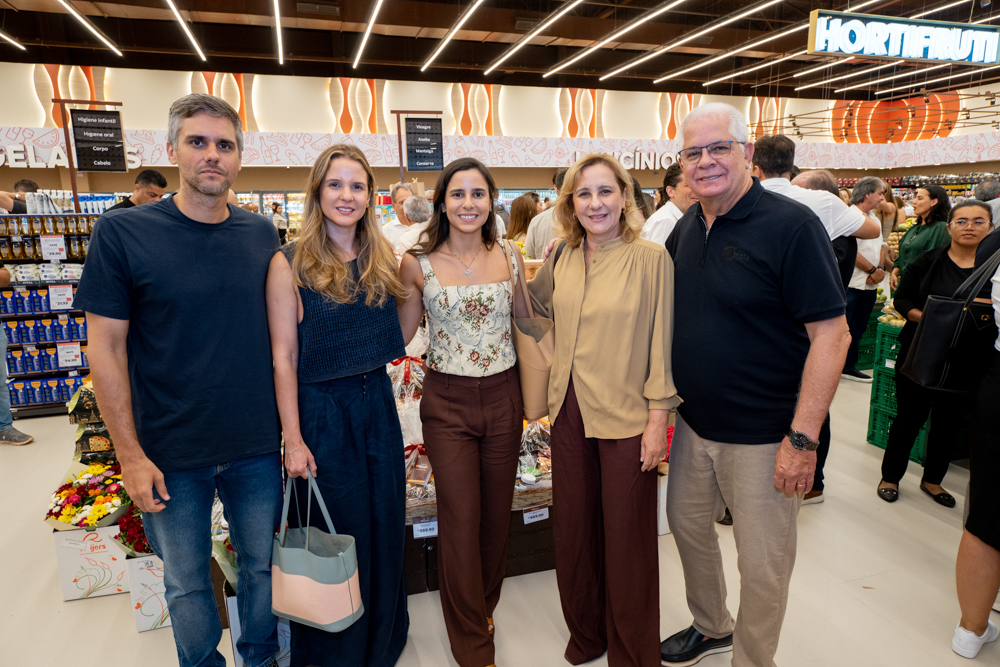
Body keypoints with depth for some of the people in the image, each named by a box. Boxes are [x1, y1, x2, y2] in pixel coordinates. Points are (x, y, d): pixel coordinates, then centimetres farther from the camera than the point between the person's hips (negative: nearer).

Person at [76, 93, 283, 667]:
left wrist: (290, 427, 4)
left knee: (264, 565, 18)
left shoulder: (262, 234, 0)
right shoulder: (122, 232, -9)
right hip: (170, 454, -2)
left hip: (257, 446, 3)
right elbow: (105, 349, -7)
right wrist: (131, 454, -9)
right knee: (187, 582, 17)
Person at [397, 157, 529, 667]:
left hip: (502, 398, 3)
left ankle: (484, 604, 44)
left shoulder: (509, 258, 2)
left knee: (496, 511, 15)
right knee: (460, 518, 4)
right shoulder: (418, 265, -5)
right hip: (447, 403, -2)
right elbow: (397, 337, 1)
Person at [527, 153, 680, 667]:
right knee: (573, 528, 18)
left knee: (626, 536, 10)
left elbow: (662, 342, -9)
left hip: (626, 417, -5)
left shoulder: (651, 259, -9)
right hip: (569, 413, 5)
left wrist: (658, 418, -10)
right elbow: (535, 304, 23)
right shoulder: (562, 260, 5)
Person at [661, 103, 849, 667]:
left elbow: (831, 334, -18)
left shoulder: (791, 225, -16)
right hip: (694, 424, 7)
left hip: (762, 436, -6)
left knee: (763, 563, 10)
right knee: (688, 525, 21)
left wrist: (802, 438, -22)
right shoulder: (687, 226, 5)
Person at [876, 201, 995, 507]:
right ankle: (890, 476, 23)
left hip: (965, 359, 2)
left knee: (948, 422, 13)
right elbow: (901, 300, -2)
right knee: (909, 416, 7)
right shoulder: (927, 262, -2)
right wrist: (926, 318, -18)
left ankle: (932, 479, 33)